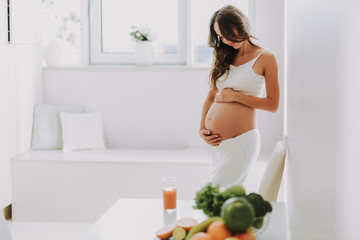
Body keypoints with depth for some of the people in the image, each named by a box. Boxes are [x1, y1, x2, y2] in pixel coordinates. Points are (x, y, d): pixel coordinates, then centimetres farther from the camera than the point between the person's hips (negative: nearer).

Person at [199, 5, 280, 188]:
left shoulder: (265, 58, -1)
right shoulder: (222, 57, 13)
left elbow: (273, 104, -5)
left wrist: (235, 96, -9)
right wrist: (202, 129, 7)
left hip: (240, 142, -5)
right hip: (215, 142, 5)